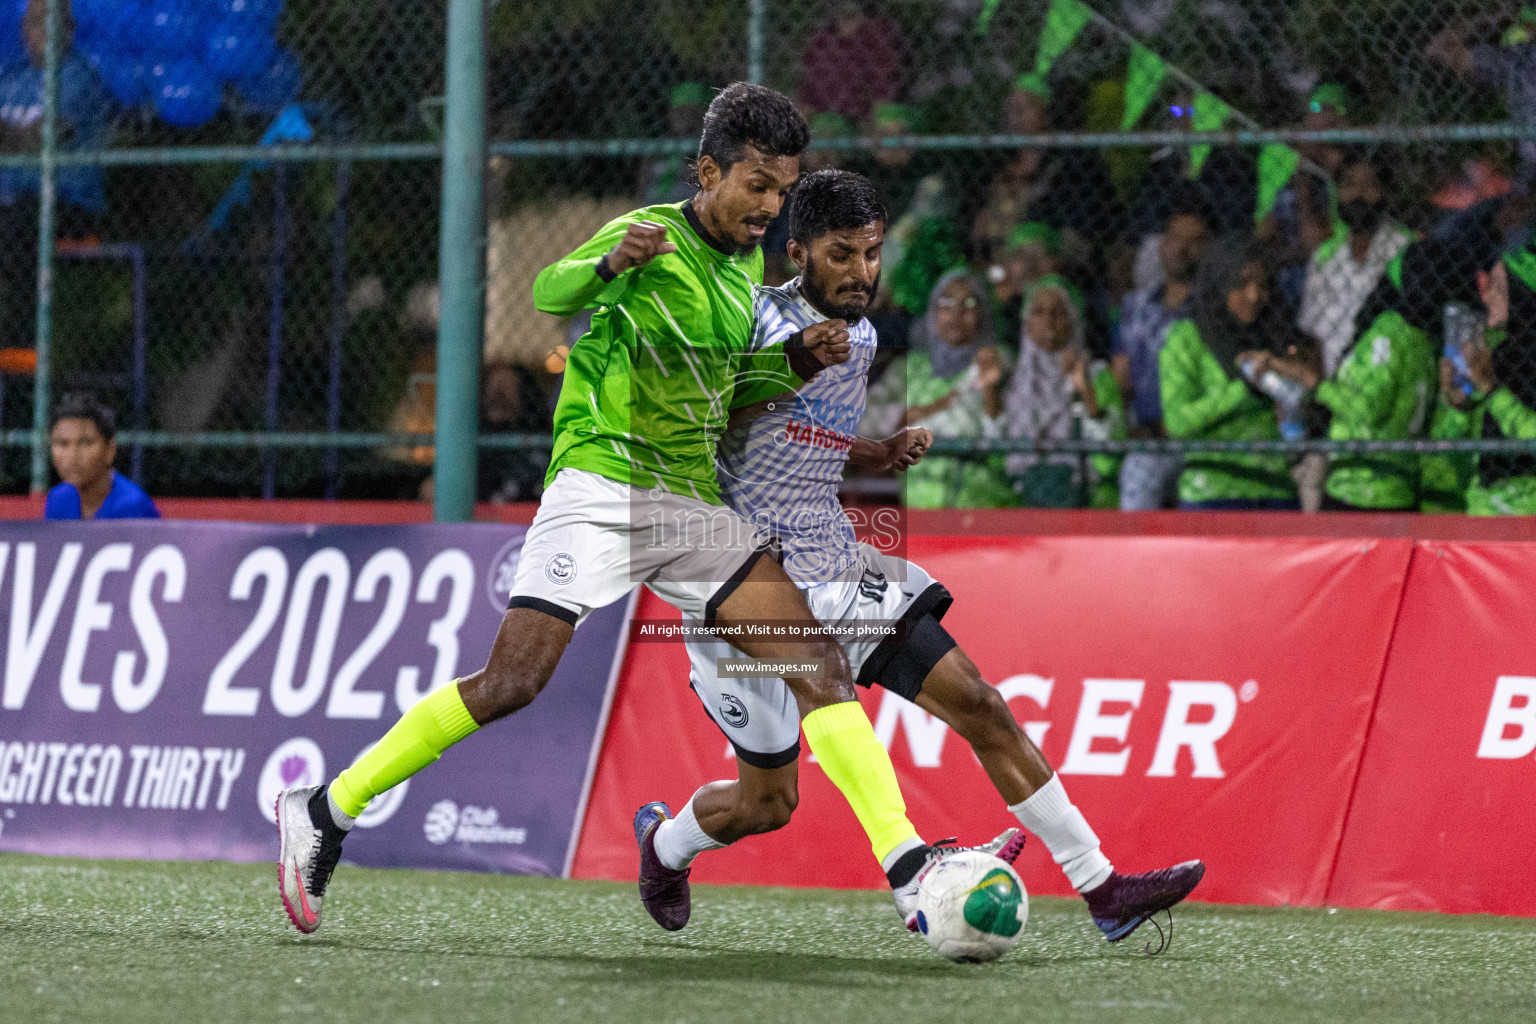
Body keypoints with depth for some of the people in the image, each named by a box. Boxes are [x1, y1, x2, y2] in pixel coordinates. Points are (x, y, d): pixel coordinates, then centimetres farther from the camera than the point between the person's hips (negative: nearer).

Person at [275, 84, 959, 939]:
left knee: (819, 658, -7)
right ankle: (324, 812, -2)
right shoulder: (654, 236, -9)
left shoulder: (748, 262, 13)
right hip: (602, 490, -7)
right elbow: (552, 292, -25)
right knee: (511, 683, -15)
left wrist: (799, 361, 6)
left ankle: (905, 861, -9)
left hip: (696, 503, 7)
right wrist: (612, 264, -46)